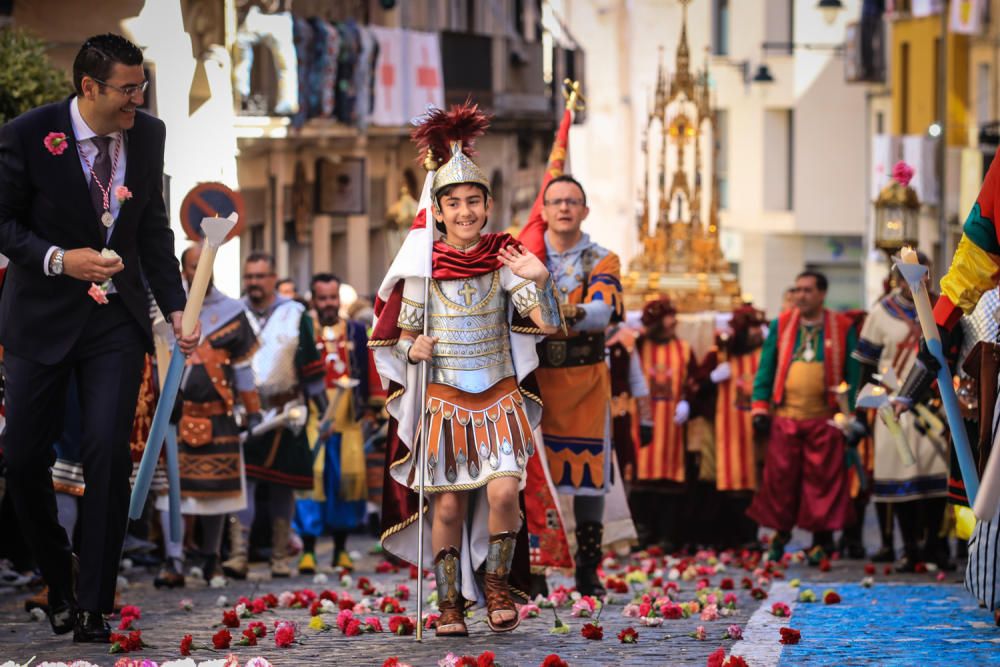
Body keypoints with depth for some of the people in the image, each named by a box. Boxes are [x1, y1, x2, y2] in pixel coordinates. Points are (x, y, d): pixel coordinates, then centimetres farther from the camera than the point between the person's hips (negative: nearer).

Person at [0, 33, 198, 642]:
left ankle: (94, 606, -2)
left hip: (117, 320, 1)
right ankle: (59, 578, 28)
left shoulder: (148, 135, 0)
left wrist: (176, 306, 4)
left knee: (109, 455, -10)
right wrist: (58, 260, -22)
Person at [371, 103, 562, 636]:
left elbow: (546, 322, -7)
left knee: (503, 492, -17)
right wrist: (412, 349, -16)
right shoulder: (424, 263, -1)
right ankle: (449, 603, 14)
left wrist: (539, 282, -25)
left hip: (499, 396, 0)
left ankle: (497, 584, 5)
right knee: (449, 505, -1)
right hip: (443, 398, 0)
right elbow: (398, 331, 6)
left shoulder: (503, 259, -1)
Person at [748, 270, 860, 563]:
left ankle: (822, 539, 8)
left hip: (825, 418, -2)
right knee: (780, 476, 3)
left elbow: (853, 374, 5)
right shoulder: (781, 326, 9)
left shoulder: (843, 329, 4)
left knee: (822, 479, -1)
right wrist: (760, 407, 2)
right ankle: (781, 531, 21)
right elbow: (765, 369, 10)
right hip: (785, 417, 2)